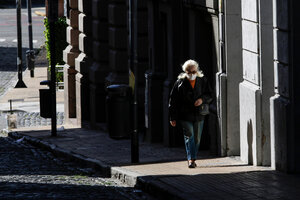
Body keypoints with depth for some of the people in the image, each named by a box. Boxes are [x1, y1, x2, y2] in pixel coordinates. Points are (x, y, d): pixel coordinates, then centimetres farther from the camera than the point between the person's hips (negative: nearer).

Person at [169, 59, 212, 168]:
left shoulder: (202, 81, 5)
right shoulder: (180, 83, -2)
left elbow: (209, 95, 13)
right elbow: (173, 101, 1)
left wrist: (202, 99, -11)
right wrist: (173, 118, -2)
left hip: (198, 115, 3)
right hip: (185, 116, -3)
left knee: (197, 139, 8)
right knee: (189, 136, -17)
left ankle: (192, 159, 23)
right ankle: (190, 159, -19)